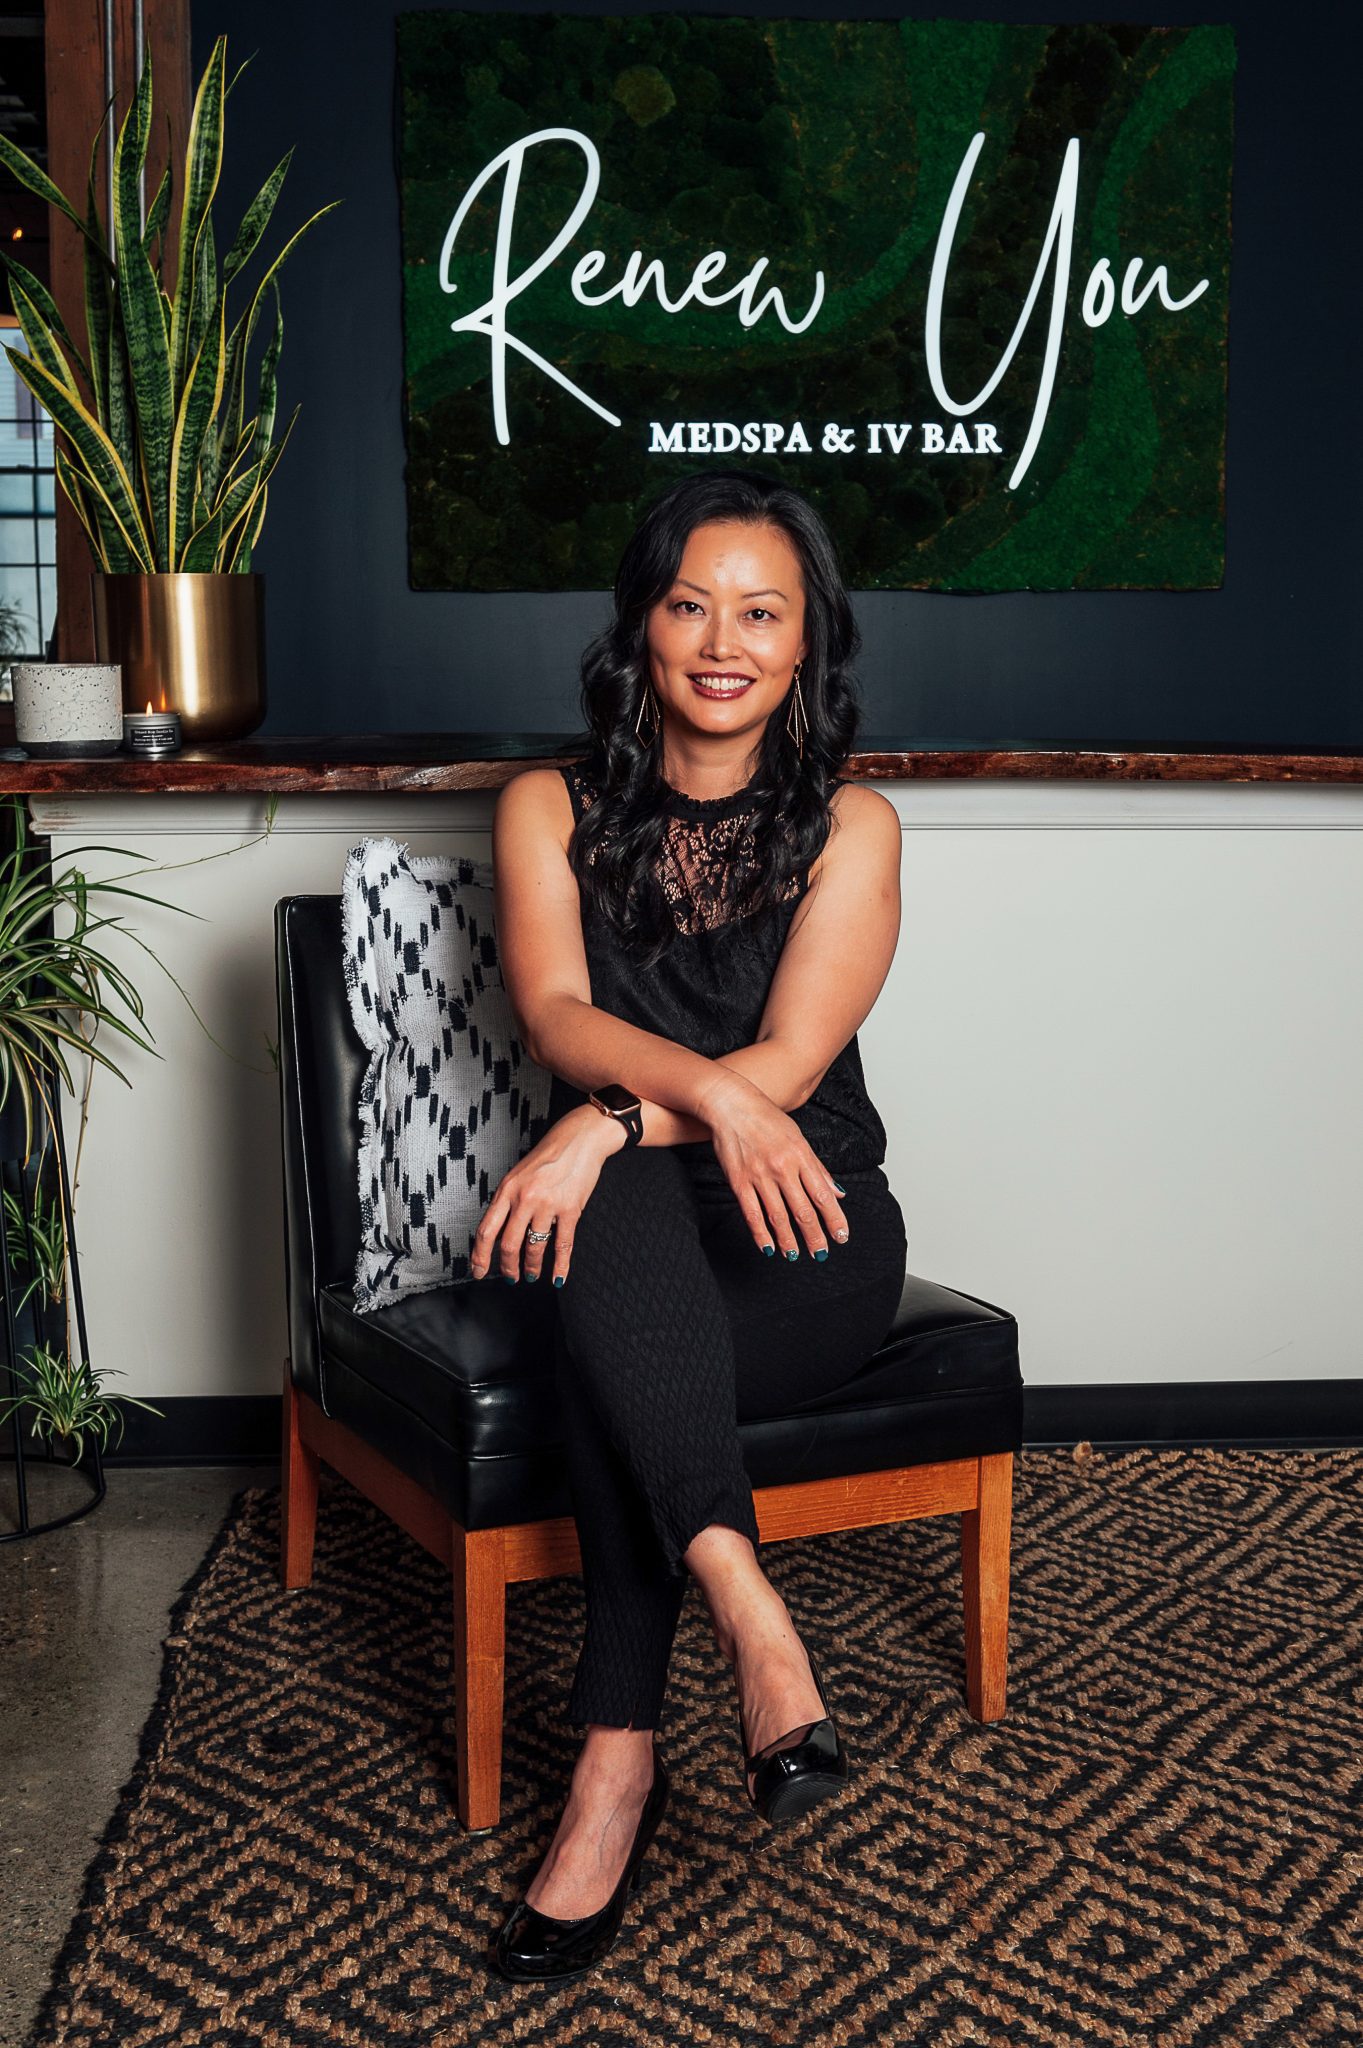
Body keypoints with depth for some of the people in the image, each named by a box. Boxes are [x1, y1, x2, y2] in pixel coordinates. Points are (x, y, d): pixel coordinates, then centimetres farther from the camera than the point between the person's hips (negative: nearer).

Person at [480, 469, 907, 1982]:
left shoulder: (851, 825, 3)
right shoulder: (552, 811, 7)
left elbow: (790, 1063, -10)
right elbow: (555, 1013, -10)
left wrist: (610, 1120, -27)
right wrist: (706, 1089, -31)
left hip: (803, 1230, -1)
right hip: (628, 1228, 1)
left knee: (609, 1352, -34)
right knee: (625, 1203, -38)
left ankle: (618, 1756, -31)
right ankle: (745, 1604, -46)